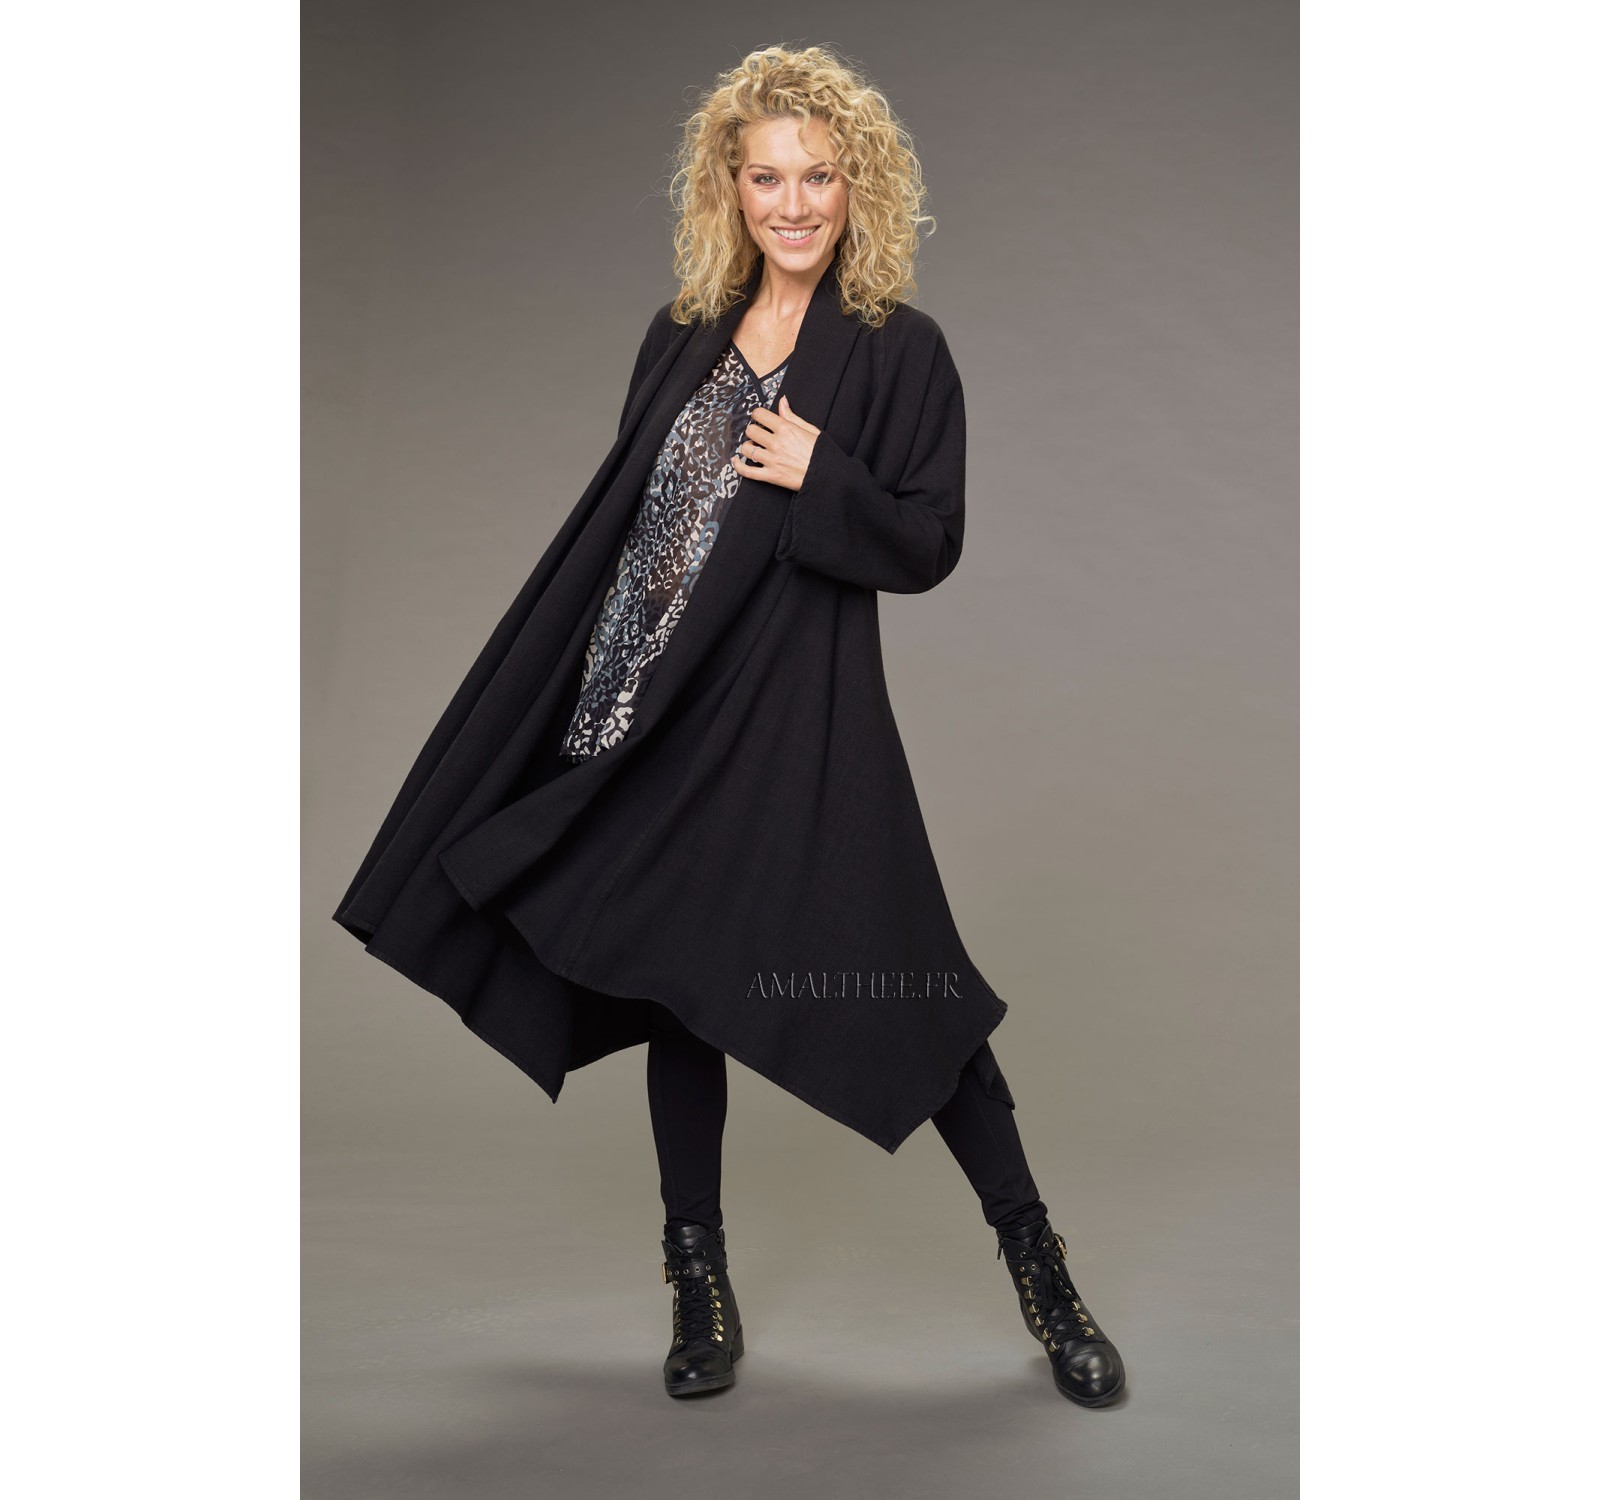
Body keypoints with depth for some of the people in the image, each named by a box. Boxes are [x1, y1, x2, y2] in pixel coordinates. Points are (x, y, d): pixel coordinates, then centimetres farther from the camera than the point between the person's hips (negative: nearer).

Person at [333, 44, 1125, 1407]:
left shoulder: (900, 347, -2)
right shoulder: (685, 337, 12)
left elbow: (931, 543, -3)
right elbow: (618, 518, 15)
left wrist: (820, 479, -18)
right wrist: (578, 681, 12)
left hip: (803, 718, -5)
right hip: (655, 710, 5)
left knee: (896, 980, -5)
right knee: (676, 986, 10)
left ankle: (1038, 1264, 16)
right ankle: (702, 1284, 28)